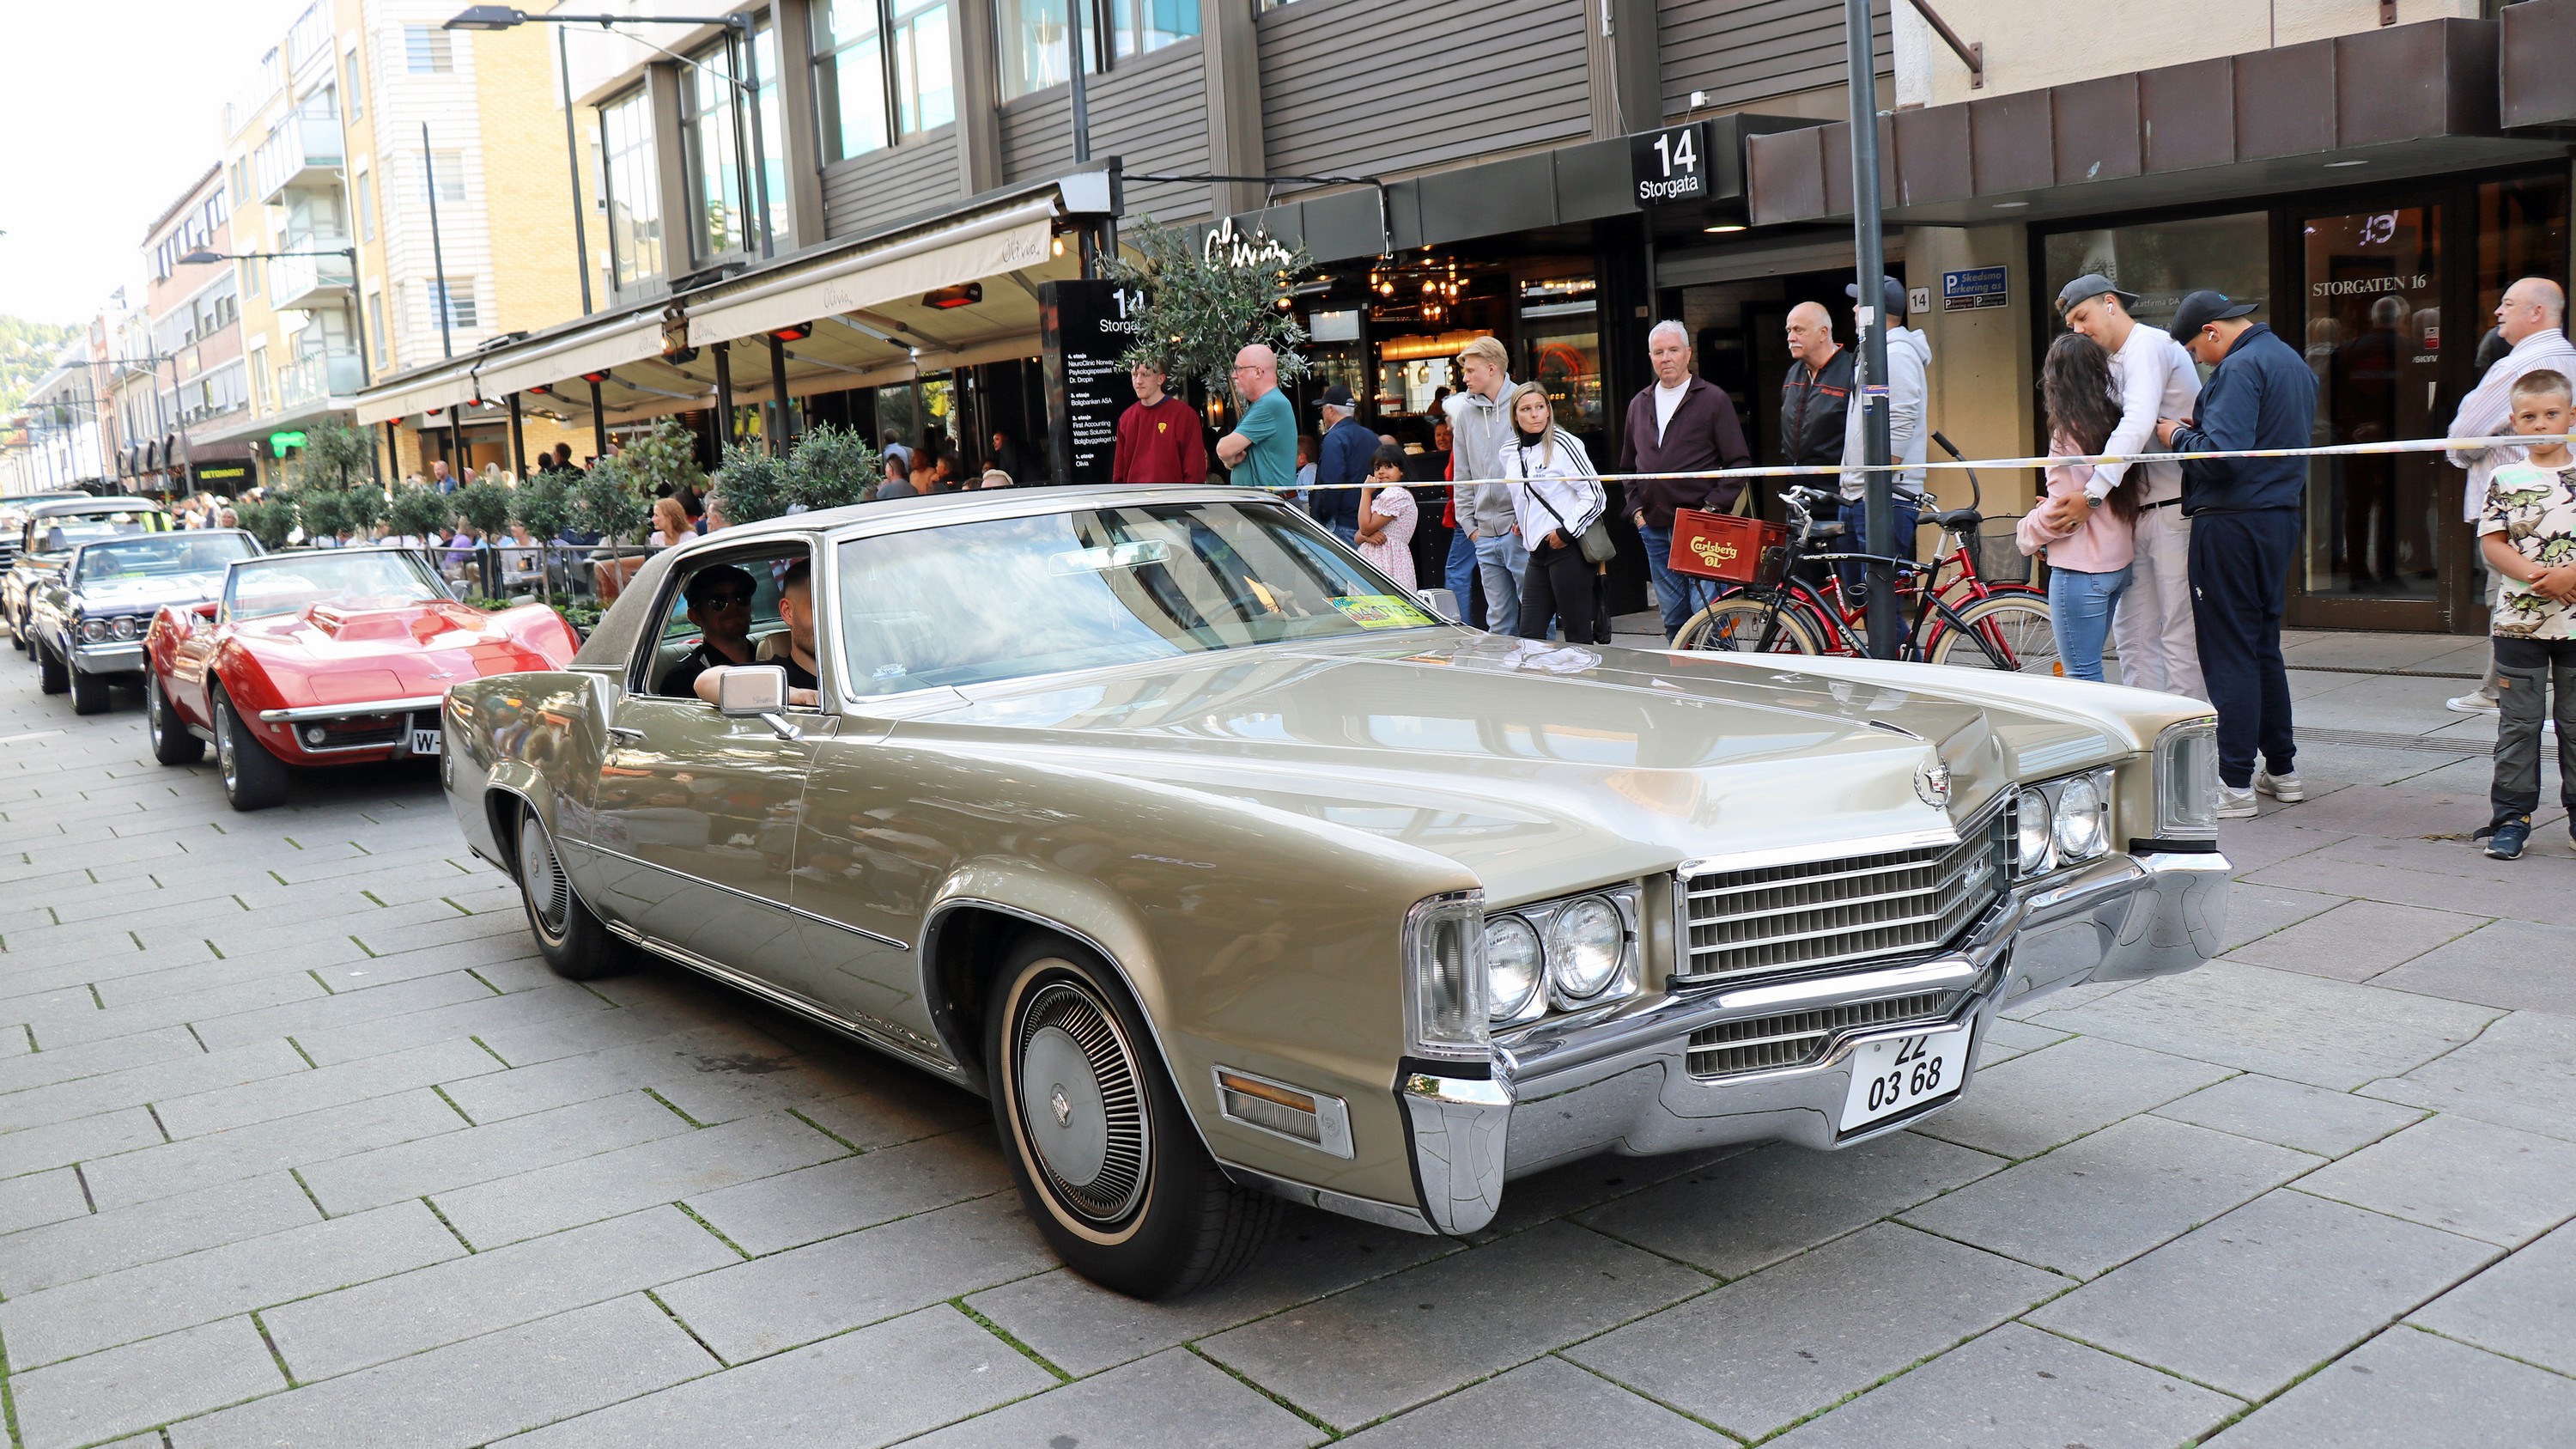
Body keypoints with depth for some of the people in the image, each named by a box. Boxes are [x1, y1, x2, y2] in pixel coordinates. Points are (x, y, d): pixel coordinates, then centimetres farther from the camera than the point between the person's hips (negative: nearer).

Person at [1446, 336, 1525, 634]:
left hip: (1522, 531, -5)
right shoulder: (1466, 412, 12)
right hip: (1485, 536, 5)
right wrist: (1469, 525, 10)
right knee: (1499, 620, 10)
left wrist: (1527, 517, -10)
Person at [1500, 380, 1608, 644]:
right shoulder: (1509, 452, 12)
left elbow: (1596, 495, -11)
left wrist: (1567, 531, -14)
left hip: (1570, 549, -7)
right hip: (1538, 553, 7)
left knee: (1578, 637, -3)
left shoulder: (1563, 444, -8)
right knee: (1530, 635, 1)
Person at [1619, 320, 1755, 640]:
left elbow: (1739, 462, -3)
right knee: (1673, 619, 9)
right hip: (1654, 528, 5)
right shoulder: (1639, 404, 16)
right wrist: (1636, 507, 11)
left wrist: (1713, 506, -11)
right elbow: (1627, 466, 24)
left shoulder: (1714, 399, 0)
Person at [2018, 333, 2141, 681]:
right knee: (2090, 669, 17)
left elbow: (2063, 513, -15)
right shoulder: (2115, 422, 7)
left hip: (2080, 571, -8)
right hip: (2118, 564, 8)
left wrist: (2026, 530, 1)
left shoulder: (2069, 434, -16)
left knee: (2081, 676, -3)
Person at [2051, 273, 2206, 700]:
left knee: (2179, 633, -8)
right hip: (2143, 512, 10)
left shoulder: (2148, 345, -9)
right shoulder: (2119, 362, 20)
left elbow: (2138, 425, -24)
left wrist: (2093, 493, -29)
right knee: (2133, 632, 8)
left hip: (2176, 508, -10)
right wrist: (2063, 501, 5)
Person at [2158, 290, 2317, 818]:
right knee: (2264, 645, 18)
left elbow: (2223, 453, -25)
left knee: (2228, 651, -5)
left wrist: (2178, 436, -7)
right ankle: (2282, 769, 24)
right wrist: (2201, 426, 12)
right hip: (2282, 517, 10)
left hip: (2231, 523, -10)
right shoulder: (2294, 362, 17)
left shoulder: (2241, 367, -15)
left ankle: (2235, 784, -2)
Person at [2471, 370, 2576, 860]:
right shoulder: (2504, 479, 3)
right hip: (2518, 621, 0)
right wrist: (2533, 575, -17)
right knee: (2518, 723, 4)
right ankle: (2511, 817, 9)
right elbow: (2492, 543, -2)